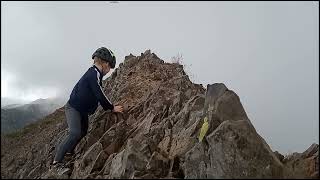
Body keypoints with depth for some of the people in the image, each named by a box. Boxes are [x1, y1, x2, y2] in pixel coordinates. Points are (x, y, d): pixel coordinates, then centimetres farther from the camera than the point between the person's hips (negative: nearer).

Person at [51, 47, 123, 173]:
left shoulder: (94, 73, 10)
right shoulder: (94, 73, -22)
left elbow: (99, 95, 18)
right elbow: (100, 94, -27)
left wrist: (108, 107, 19)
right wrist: (112, 108, -18)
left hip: (82, 110, 11)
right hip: (73, 107, -11)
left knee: (83, 132, 21)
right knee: (75, 133, -23)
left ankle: (69, 151, 41)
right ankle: (57, 161, -17)